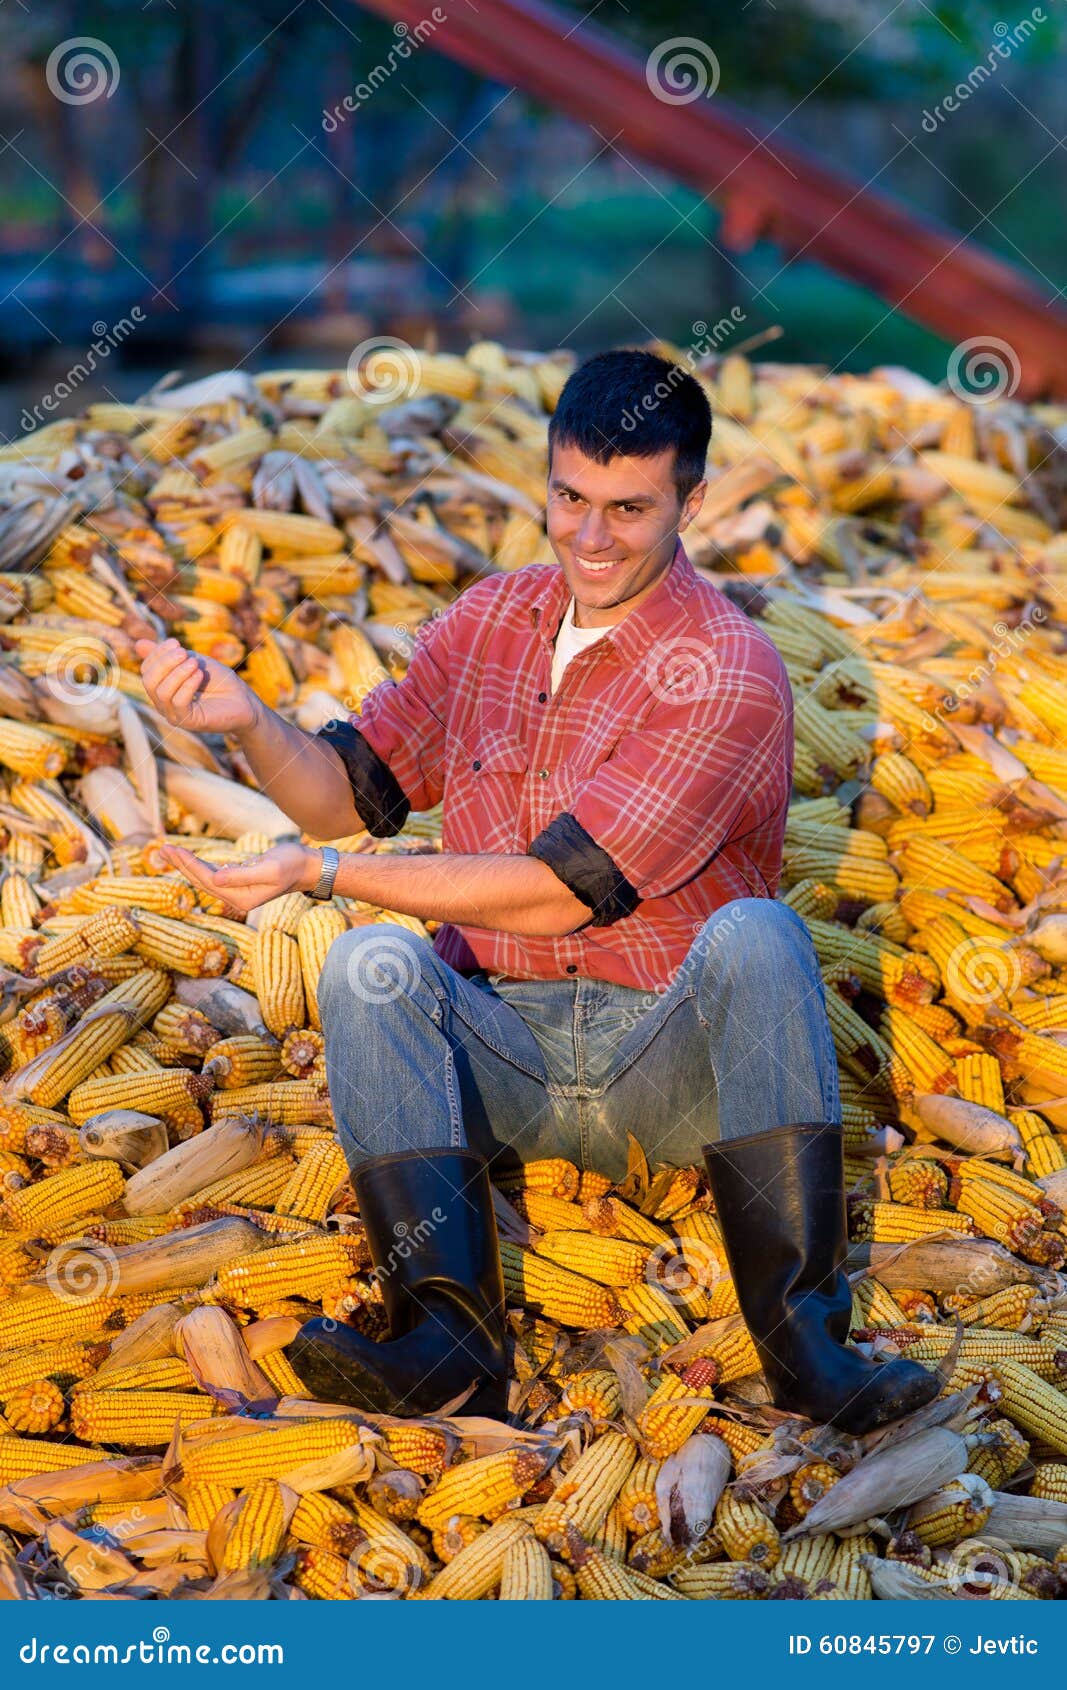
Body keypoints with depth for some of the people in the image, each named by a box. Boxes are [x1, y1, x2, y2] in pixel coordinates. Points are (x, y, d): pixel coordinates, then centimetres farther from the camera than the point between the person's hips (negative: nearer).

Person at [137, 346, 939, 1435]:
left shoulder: (730, 673, -12)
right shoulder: (489, 622, 8)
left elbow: (559, 891, -18)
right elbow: (346, 793, 14)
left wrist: (319, 874, -18)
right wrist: (249, 722, -8)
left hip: (677, 1060, -4)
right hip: (505, 1051, 4)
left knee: (755, 935, -33)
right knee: (370, 965, -25)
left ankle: (802, 1341, -37)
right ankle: (451, 1343, -36)